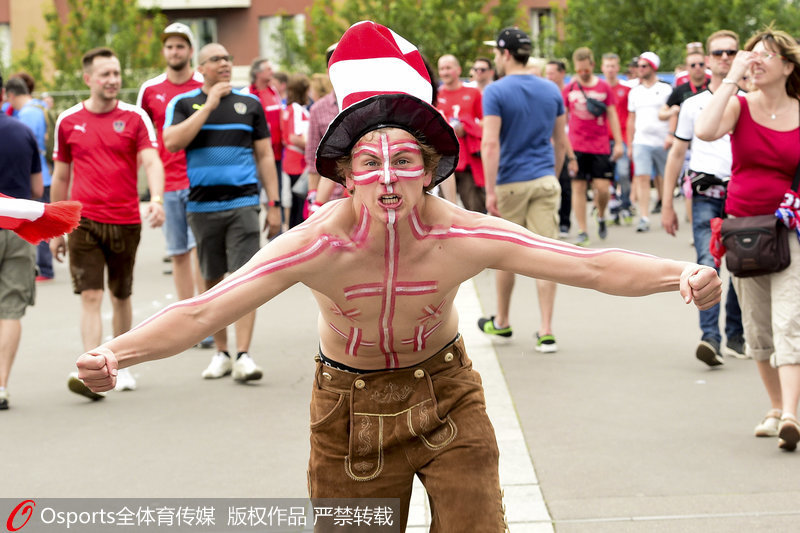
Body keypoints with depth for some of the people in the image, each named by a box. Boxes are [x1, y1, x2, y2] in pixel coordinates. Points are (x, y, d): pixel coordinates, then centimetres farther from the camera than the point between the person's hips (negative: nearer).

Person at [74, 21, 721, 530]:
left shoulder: (461, 235, -26)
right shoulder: (318, 244, -28)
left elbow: (594, 266, -30)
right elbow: (202, 311, -32)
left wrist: (681, 275, -46)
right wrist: (116, 353, -48)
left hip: (445, 399, 1)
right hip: (349, 411, 0)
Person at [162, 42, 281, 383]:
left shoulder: (249, 104, 9)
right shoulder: (183, 104, 5)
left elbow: (265, 156, 11)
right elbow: (172, 142, -13)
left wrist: (274, 203, 5)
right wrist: (209, 104, -13)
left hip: (242, 202, 0)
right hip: (201, 205, 0)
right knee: (212, 280, 8)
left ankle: (243, 355, -11)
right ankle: (221, 353, 19)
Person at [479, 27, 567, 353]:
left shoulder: (496, 92, -9)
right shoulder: (552, 91, 7)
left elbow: (490, 145, -17)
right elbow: (561, 142, 13)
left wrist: (490, 191, -17)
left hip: (510, 183, -3)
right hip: (545, 181, 3)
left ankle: (502, 322, 28)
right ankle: (546, 332, -4)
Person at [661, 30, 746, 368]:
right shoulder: (693, 105, 10)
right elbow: (676, 154, 14)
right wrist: (667, 204, 10)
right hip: (706, 195, -1)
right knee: (708, 265, -15)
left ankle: (736, 334, 20)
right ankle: (710, 338, -22)